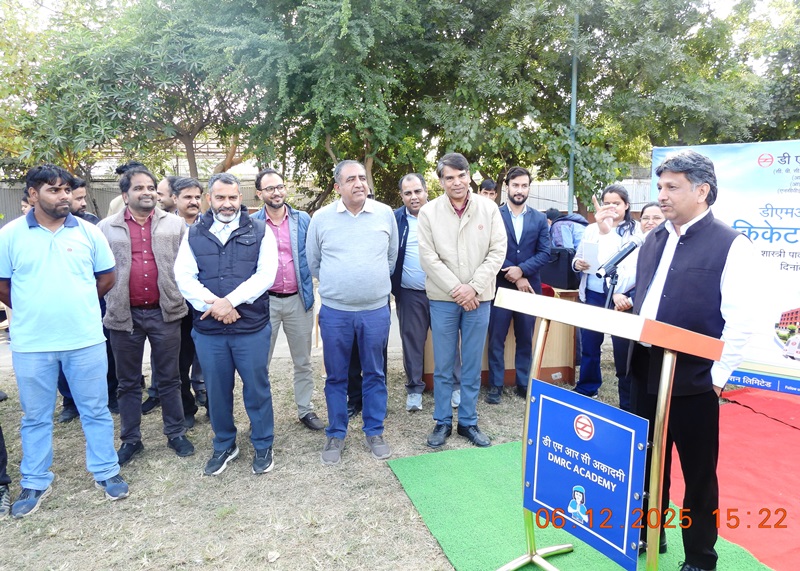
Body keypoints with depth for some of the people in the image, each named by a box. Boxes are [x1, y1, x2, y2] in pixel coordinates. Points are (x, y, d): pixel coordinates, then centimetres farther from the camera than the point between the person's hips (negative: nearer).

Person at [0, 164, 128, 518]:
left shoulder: (88, 232, 1)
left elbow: (107, 276, 10)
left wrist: (79, 304, 10)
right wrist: (32, 311, 7)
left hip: (86, 339, 1)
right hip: (31, 344, 0)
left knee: (96, 410, 10)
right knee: (35, 416, 13)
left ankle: (105, 471, 26)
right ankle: (35, 482, 29)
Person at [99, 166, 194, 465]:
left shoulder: (175, 224, 4)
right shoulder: (106, 228, 4)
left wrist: (181, 296, 1)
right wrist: (111, 300, 0)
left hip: (165, 312, 0)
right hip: (124, 315, 1)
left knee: (169, 378, 10)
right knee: (128, 382, 12)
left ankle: (176, 433, 24)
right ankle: (131, 439, 26)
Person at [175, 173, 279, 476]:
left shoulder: (259, 231, 1)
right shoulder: (194, 234, 8)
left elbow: (265, 274, -10)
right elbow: (184, 277, -2)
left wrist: (229, 300, -17)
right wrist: (213, 304, -16)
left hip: (251, 327, -2)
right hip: (208, 329, 2)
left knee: (257, 388, 8)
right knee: (217, 390, 14)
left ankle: (263, 445, 26)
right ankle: (224, 445, 33)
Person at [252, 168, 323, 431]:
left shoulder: (303, 220, 2)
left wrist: (312, 291, -2)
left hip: (298, 299, 1)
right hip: (264, 301, -1)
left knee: (303, 361, 12)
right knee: (261, 362, 9)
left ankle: (306, 409, 27)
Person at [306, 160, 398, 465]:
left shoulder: (385, 214, 1)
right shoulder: (321, 218, -1)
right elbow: (313, 262, 10)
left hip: (376, 309, 1)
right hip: (334, 311, 0)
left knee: (374, 374, 12)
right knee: (336, 376, 10)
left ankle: (374, 432, 27)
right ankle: (336, 434, 26)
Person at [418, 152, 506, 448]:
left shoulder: (489, 208, 0)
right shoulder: (428, 212, -3)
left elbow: (498, 251, -2)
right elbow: (428, 258, -7)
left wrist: (474, 287, -11)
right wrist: (456, 289, -12)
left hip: (478, 298, 1)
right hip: (443, 299, -1)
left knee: (473, 366, 9)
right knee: (443, 366, 7)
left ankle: (468, 422, 23)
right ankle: (442, 421, 22)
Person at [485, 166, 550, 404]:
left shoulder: (540, 219, 7)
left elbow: (545, 253, 0)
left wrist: (521, 270, -15)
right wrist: (514, 277, -13)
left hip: (529, 287, 3)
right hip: (500, 287, -2)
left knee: (525, 339, 11)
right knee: (496, 339, 4)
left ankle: (523, 383, 23)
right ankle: (495, 385, 15)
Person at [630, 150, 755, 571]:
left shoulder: (731, 245, -11)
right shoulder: (654, 240, 9)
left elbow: (742, 319, -15)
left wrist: (719, 375, -13)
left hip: (692, 380, -6)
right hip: (645, 372, 6)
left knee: (698, 472, 10)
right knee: (648, 461, 20)